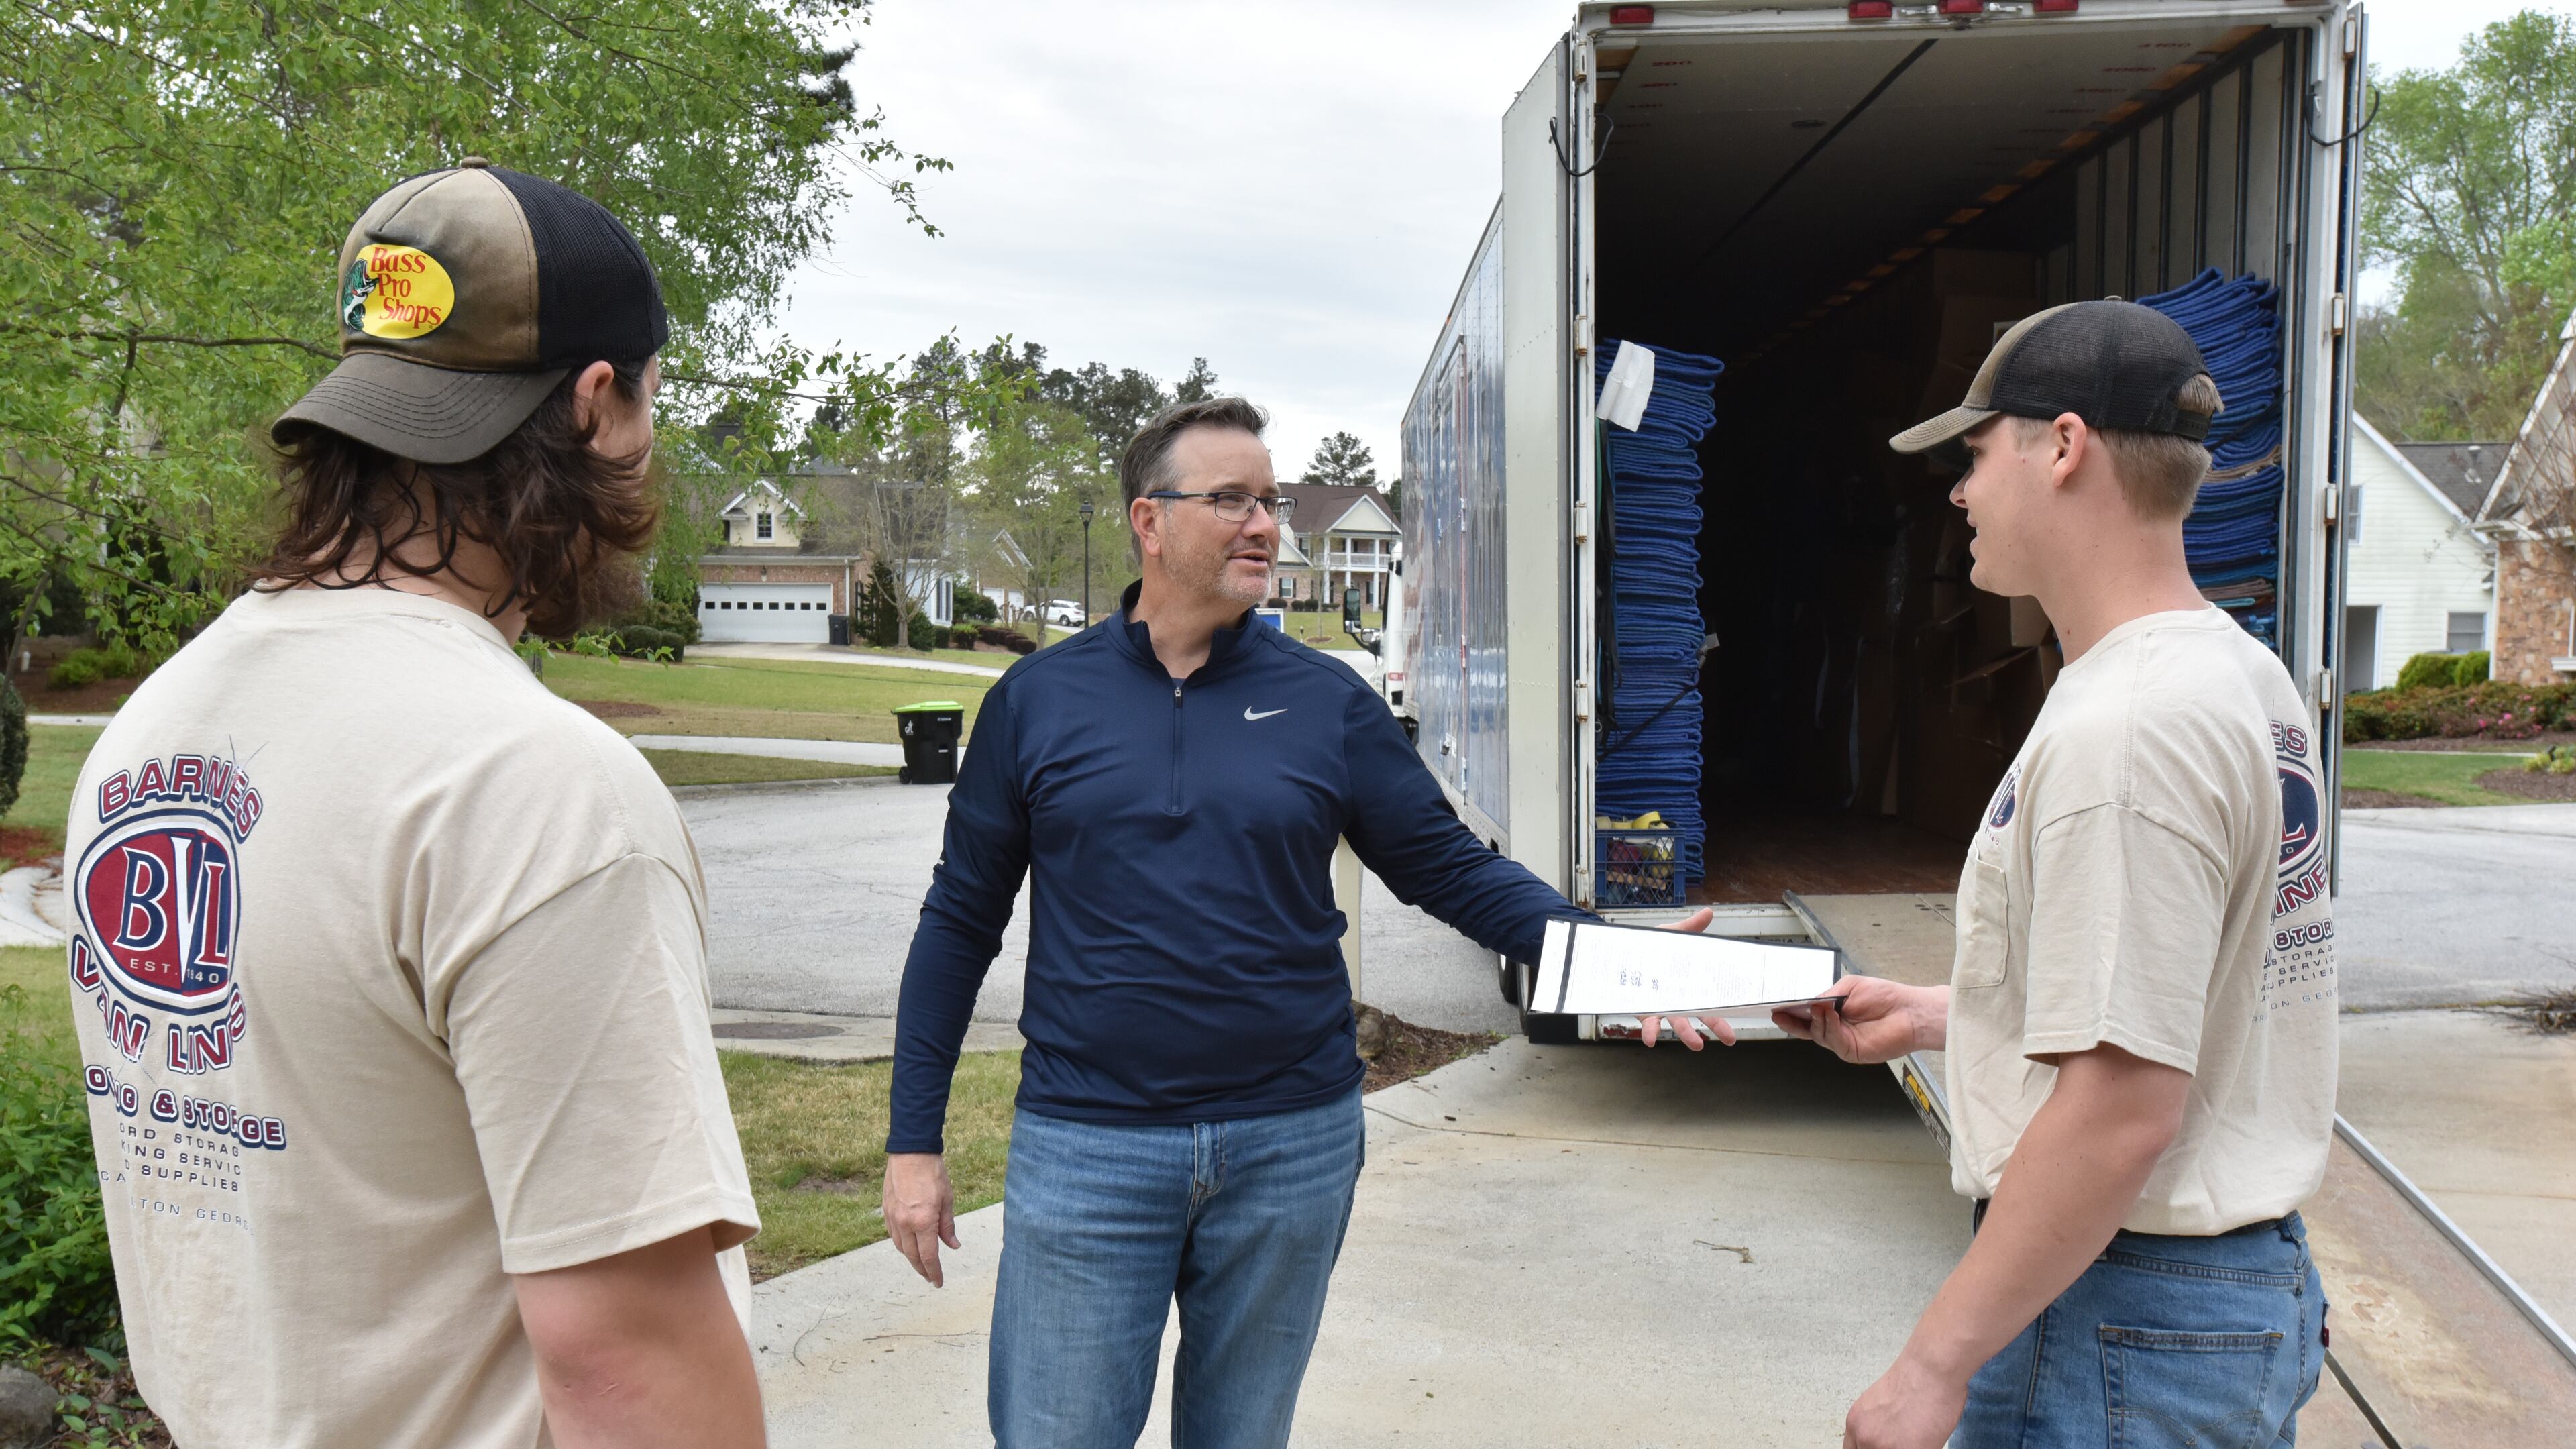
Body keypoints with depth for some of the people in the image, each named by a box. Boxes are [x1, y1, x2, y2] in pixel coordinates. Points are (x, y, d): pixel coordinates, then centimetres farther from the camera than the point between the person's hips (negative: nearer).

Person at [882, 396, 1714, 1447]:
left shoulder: (1327, 700, 2)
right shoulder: (1040, 698, 1)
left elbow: (1452, 868, 2)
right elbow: (961, 919, 4)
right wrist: (914, 1140, 2)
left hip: (1293, 1147, 2)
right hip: (1087, 1149, -1)